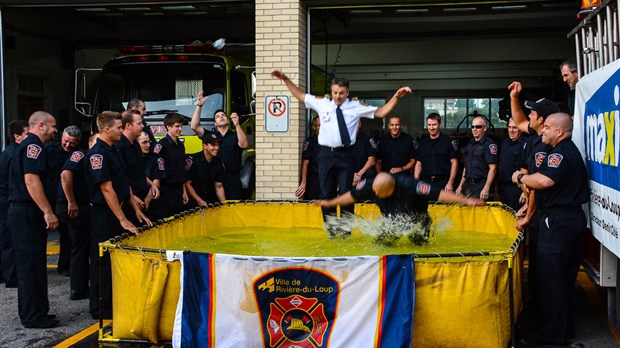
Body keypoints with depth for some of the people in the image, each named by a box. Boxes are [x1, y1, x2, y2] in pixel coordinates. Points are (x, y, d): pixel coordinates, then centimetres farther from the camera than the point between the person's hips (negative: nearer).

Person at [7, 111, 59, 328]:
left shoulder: (26, 146, 20)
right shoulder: (33, 146, -12)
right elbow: (31, 180, -22)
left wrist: (45, 212, 24)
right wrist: (48, 212, -23)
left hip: (20, 211, 11)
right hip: (27, 213, -11)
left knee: (29, 264, 14)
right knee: (31, 264, -5)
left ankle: (31, 313, 21)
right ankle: (33, 316, 0)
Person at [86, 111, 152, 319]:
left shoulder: (113, 152, 13)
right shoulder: (98, 153, -16)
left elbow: (124, 183, 18)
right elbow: (107, 189, -21)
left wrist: (136, 209, 12)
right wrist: (123, 220, -22)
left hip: (117, 210, 9)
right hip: (104, 214, -9)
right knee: (103, 261, 0)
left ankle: (113, 303, 25)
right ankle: (99, 309, 10)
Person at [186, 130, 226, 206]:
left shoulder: (219, 163, 6)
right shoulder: (193, 160, -10)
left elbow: (219, 187, 9)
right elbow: (187, 184, -9)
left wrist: (224, 203, -4)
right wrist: (200, 201, -12)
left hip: (212, 202, 5)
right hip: (194, 203, -5)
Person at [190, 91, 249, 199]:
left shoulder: (235, 136, 9)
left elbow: (244, 144, -11)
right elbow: (194, 126, 3)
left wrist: (237, 125, -20)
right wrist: (199, 106, -1)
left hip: (232, 180, -1)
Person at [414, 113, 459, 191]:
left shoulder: (448, 141, -2)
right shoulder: (422, 142, 11)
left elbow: (454, 163, -4)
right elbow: (418, 164, 12)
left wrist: (450, 183, -11)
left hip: (443, 182, -3)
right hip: (426, 182, 4)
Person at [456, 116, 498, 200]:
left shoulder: (489, 144, -8)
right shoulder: (469, 144, 15)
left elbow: (493, 168, -14)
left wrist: (486, 188, -20)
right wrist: (461, 185, 15)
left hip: (480, 185, -7)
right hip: (467, 185, 7)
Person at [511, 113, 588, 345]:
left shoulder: (560, 153, -16)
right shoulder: (572, 150, 19)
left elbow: (544, 181, -29)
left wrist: (520, 178, -13)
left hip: (557, 220, -11)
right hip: (575, 218, 11)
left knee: (550, 278, -3)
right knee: (565, 278, 17)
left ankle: (551, 334, 4)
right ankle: (565, 328, 28)